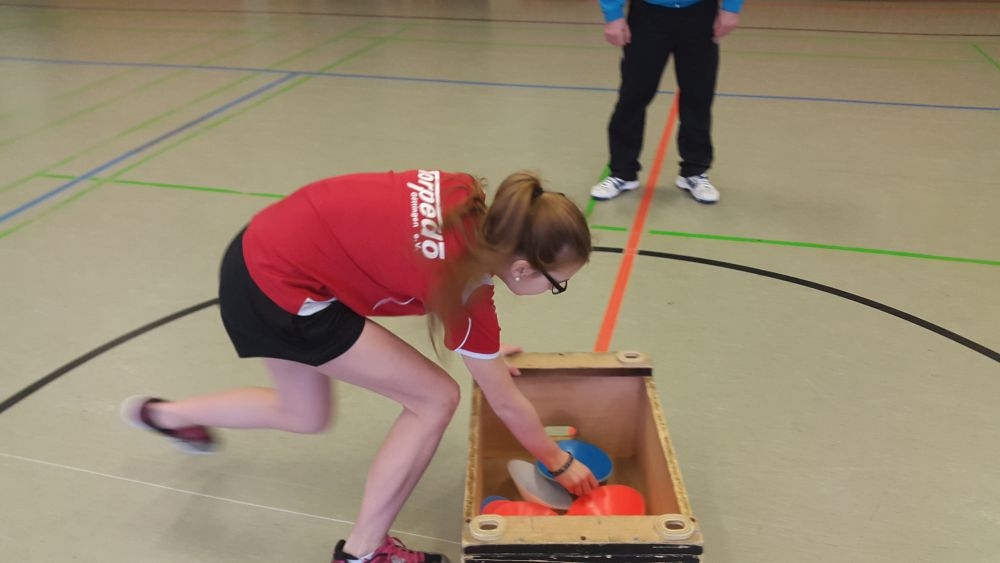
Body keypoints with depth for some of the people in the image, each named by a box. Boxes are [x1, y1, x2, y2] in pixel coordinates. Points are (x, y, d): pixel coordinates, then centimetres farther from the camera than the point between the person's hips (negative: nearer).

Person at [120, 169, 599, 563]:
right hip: (279, 289, -8)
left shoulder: (464, 197, -5)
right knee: (435, 398, -5)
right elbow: (506, 403, -8)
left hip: (260, 251, 8)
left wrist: (480, 352, 20)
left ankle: (164, 414, 49)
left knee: (305, 416, 27)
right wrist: (560, 463, 10)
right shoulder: (465, 290, -22)